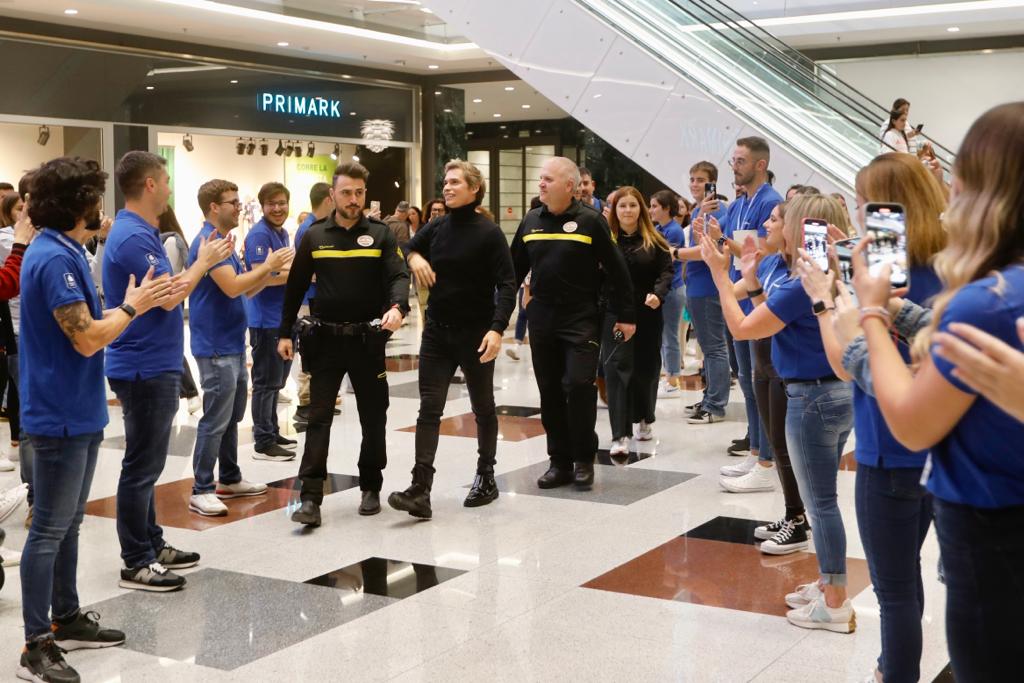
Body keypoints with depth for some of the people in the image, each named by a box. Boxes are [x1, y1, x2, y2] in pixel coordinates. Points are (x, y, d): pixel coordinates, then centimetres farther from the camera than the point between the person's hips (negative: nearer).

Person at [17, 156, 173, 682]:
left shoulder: (64, 252, 12)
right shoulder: (54, 258, -20)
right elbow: (86, 339, -23)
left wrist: (134, 304, 4)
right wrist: (132, 308, -9)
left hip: (77, 412, 10)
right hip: (61, 415, -10)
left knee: (68, 523, 17)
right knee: (49, 530, -4)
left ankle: (67, 620, 29)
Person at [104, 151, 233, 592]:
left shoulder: (140, 232, 13)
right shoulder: (133, 236, -20)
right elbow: (168, 297, -21)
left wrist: (202, 263, 11)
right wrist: (204, 262, -9)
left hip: (151, 365, 11)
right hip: (145, 368, -11)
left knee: (146, 463, 16)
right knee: (142, 465, -3)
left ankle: (151, 545, 27)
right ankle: (136, 564, 5)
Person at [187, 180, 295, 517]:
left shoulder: (225, 241, 15)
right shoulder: (208, 242, -16)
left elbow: (246, 288, 17)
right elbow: (232, 286, -26)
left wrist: (271, 269, 2)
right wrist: (268, 266, -16)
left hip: (232, 345, 10)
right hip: (216, 348, -10)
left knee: (231, 417, 16)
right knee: (215, 420, -6)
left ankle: (230, 480, 25)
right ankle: (201, 490, 1)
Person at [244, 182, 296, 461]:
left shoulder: (282, 233, 13)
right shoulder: (259, 234, -15)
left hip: (282, 317, 9)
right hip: (266, 319, -9)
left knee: (276, 380, 16)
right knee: (266, 382, -3)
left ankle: (272, 433, 27)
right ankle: (263, 443, 3)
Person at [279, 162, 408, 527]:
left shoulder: (381, 234, 0)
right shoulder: (314, 236, 4)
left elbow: (399, 276, -11)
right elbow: (296, 286, 9)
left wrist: (398, 307, -32)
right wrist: (285, 332, 7)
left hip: (368, 339, 0)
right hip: (325, 339, 0)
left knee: (373, 418, 10)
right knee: (318, 418, -3)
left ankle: (371, 487, 25)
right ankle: (311, 497, -3)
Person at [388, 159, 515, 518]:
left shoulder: (489, 232, -9)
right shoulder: (436, 228, 5)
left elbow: (506, 285, -14)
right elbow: (408, 249, 19)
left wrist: (497, 328, -26)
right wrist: (413, 256, -6)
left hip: (476, 334, -4)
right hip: (437, 331, 4)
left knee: (483, 408, 11)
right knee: (429, 409, -5)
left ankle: (486, 477, 27)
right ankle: (420, 490, -10)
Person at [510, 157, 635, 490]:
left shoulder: (590, 221, -6)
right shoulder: (531, 221, 8)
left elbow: (616, 270, -4)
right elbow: (515, 269, 14)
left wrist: (625, 315, -4)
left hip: (581, 319, -5)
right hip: (541, 320, 5)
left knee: (579, 385, -12)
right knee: (550, 393, 7)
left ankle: (584, 459, 4)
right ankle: (560, 461, 17)